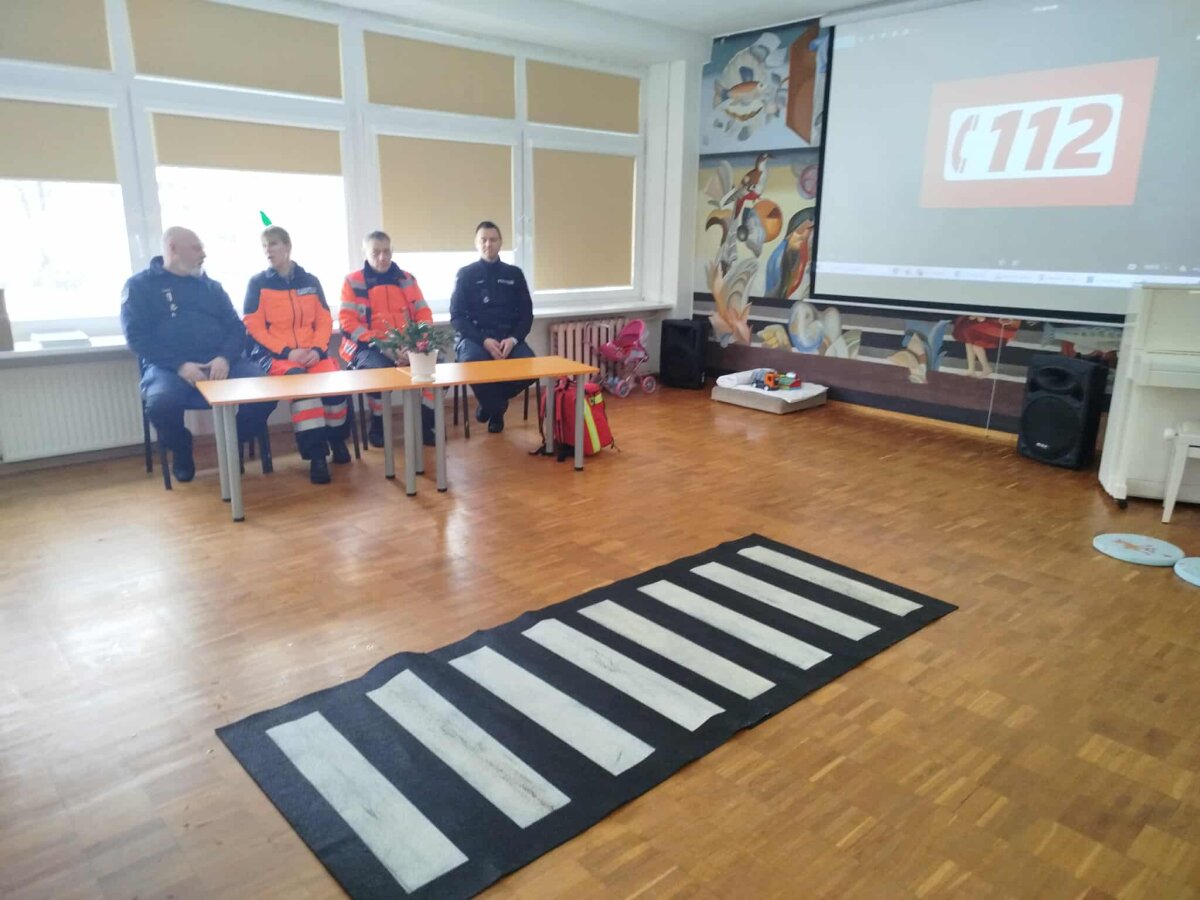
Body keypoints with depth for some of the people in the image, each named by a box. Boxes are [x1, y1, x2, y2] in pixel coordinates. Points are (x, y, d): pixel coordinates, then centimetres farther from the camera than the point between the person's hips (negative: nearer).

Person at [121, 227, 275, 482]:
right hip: (169, 366, -3)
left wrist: (225, 358, -11)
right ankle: (181, 451, -1)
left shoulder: (211, 286, 22)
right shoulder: (140, 286, 10)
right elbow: (137, 336, -2)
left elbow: (236, 328, 12)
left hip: (219, 361, 3)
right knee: (161, 402, -37)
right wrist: (179, 365, -18)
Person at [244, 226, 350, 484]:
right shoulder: (257, 283, 5)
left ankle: (337, 439, 0)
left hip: (313, 352, 2)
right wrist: (287, 351, -14)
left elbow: (324, 321, 9)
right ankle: (316, 455, -31)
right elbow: (254, 327, -1)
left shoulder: (310, 281, 13)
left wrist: (317, 350, -9)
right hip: (275, 353, -2)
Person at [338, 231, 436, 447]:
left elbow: (424, 314, 8)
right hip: (370, 346, -3)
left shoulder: (406, 278, 13)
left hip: (407, 345, 3)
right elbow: (348, 322, -6)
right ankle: (378, 425, -9)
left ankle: (425, 424, -6)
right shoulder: (353, 281, 2)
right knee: (378, 369, -36)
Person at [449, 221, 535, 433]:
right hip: (475, 337, -2)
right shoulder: (465, 274, 7)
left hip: (508, 337, 2)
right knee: (471, 363, -37)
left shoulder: (514, 274, 13)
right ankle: (497, 407, -5)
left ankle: (491, 402, 3)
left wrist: (513, 339, -12)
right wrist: (484, 340, -16)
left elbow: (526, 314, 9)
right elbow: (457, 317, 0)